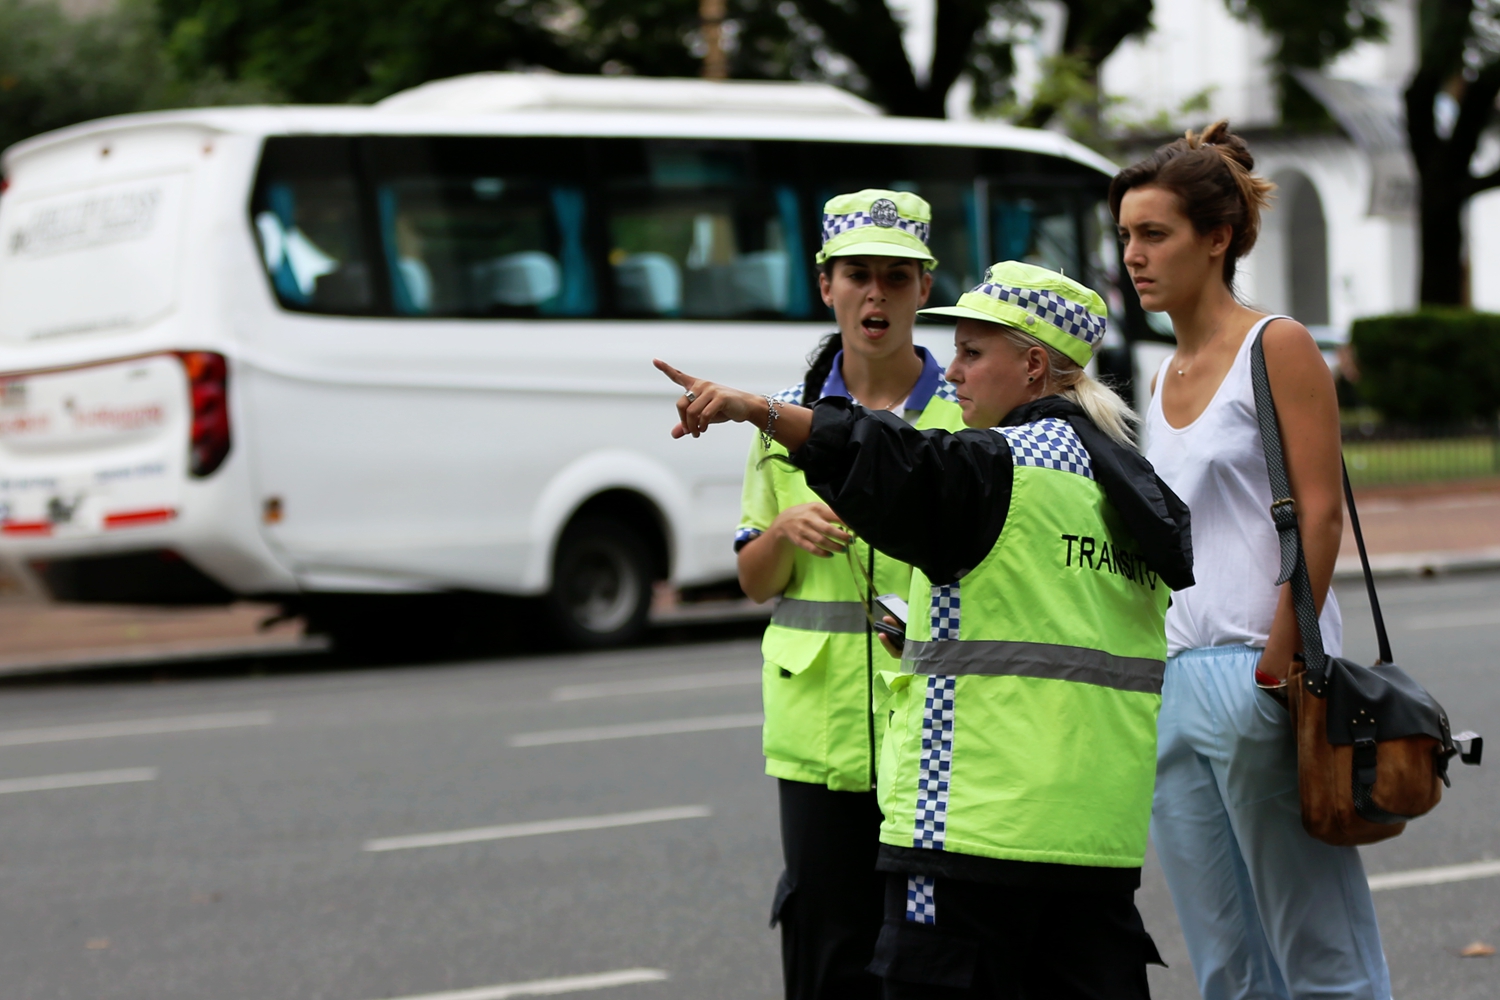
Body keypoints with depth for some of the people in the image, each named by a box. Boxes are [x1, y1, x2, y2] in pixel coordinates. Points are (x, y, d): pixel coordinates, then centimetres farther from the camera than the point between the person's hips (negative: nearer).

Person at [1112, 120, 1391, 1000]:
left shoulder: (1277, 347, -4)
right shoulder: (1164, 380, 18)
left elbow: (1321, 514, -11)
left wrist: (1280, 661, -17)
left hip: (1256, 677, -8)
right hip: (1173, 685, 8)